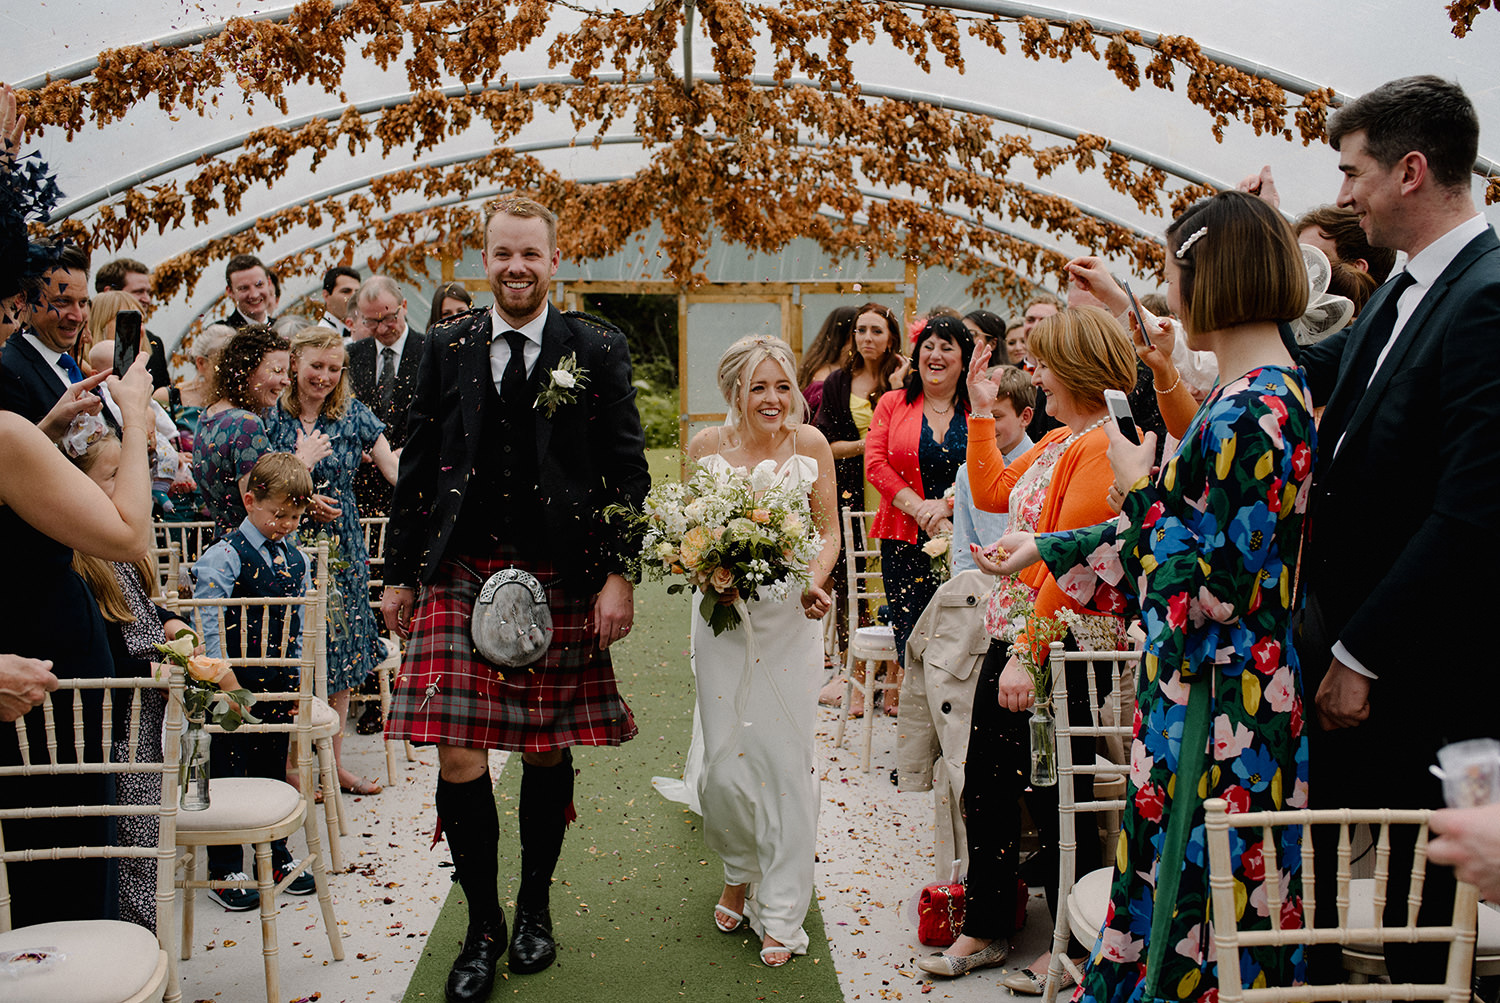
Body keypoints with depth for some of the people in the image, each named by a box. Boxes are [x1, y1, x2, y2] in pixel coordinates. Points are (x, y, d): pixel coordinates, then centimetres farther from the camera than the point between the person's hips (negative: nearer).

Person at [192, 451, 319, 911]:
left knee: (274, 769, 17)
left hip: (281, 684, 6)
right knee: (230, 773, 4)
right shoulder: (224, 557, -11)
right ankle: (224, 871, 16)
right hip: (237, 686, -6)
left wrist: (299, 673, 10)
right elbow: (208, 627, -14)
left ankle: (276, 855, 30)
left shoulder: (296, 559, 8)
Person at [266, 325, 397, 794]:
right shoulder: (270, 417, -2)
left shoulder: (353, 415, 3)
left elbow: (396, 469, -5)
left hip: (341, 550, 3)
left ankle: (334, 762, 21)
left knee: (341, 658, 8)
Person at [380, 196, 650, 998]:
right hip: (461, 577, 1)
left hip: (562, 581, -1)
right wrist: (399, 573, 9)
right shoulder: (446, 347, 8)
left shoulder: (596, 349, 2)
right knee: (458, 759, -3)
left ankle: (535, 909, 31)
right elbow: (417, 465, 11)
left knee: (548, 753, 8)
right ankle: (483, 925, 17)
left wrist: (619, 574, -7)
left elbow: (626, 470, 1)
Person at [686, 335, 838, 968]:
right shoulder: (707, 446, 0)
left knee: (787, 760, 0)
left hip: (789, 620, 0)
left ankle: (781, 913, 16)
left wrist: (815, 582, -15)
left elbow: (829, 532, 4)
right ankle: (740, 873, 33)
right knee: (724, 766, 1)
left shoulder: (810, 444, -1)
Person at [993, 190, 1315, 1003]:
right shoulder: (1259, 392, 8)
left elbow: (1204, 586, -23)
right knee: (1167, 879, 19)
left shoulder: (1254, 411, -22)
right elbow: (1190, 530, 16)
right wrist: (1047, 548, 23)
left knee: (1196, 894, 6)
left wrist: (1141, 490, -9)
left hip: (1220, 707, -9)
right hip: (1200, 688, 9)